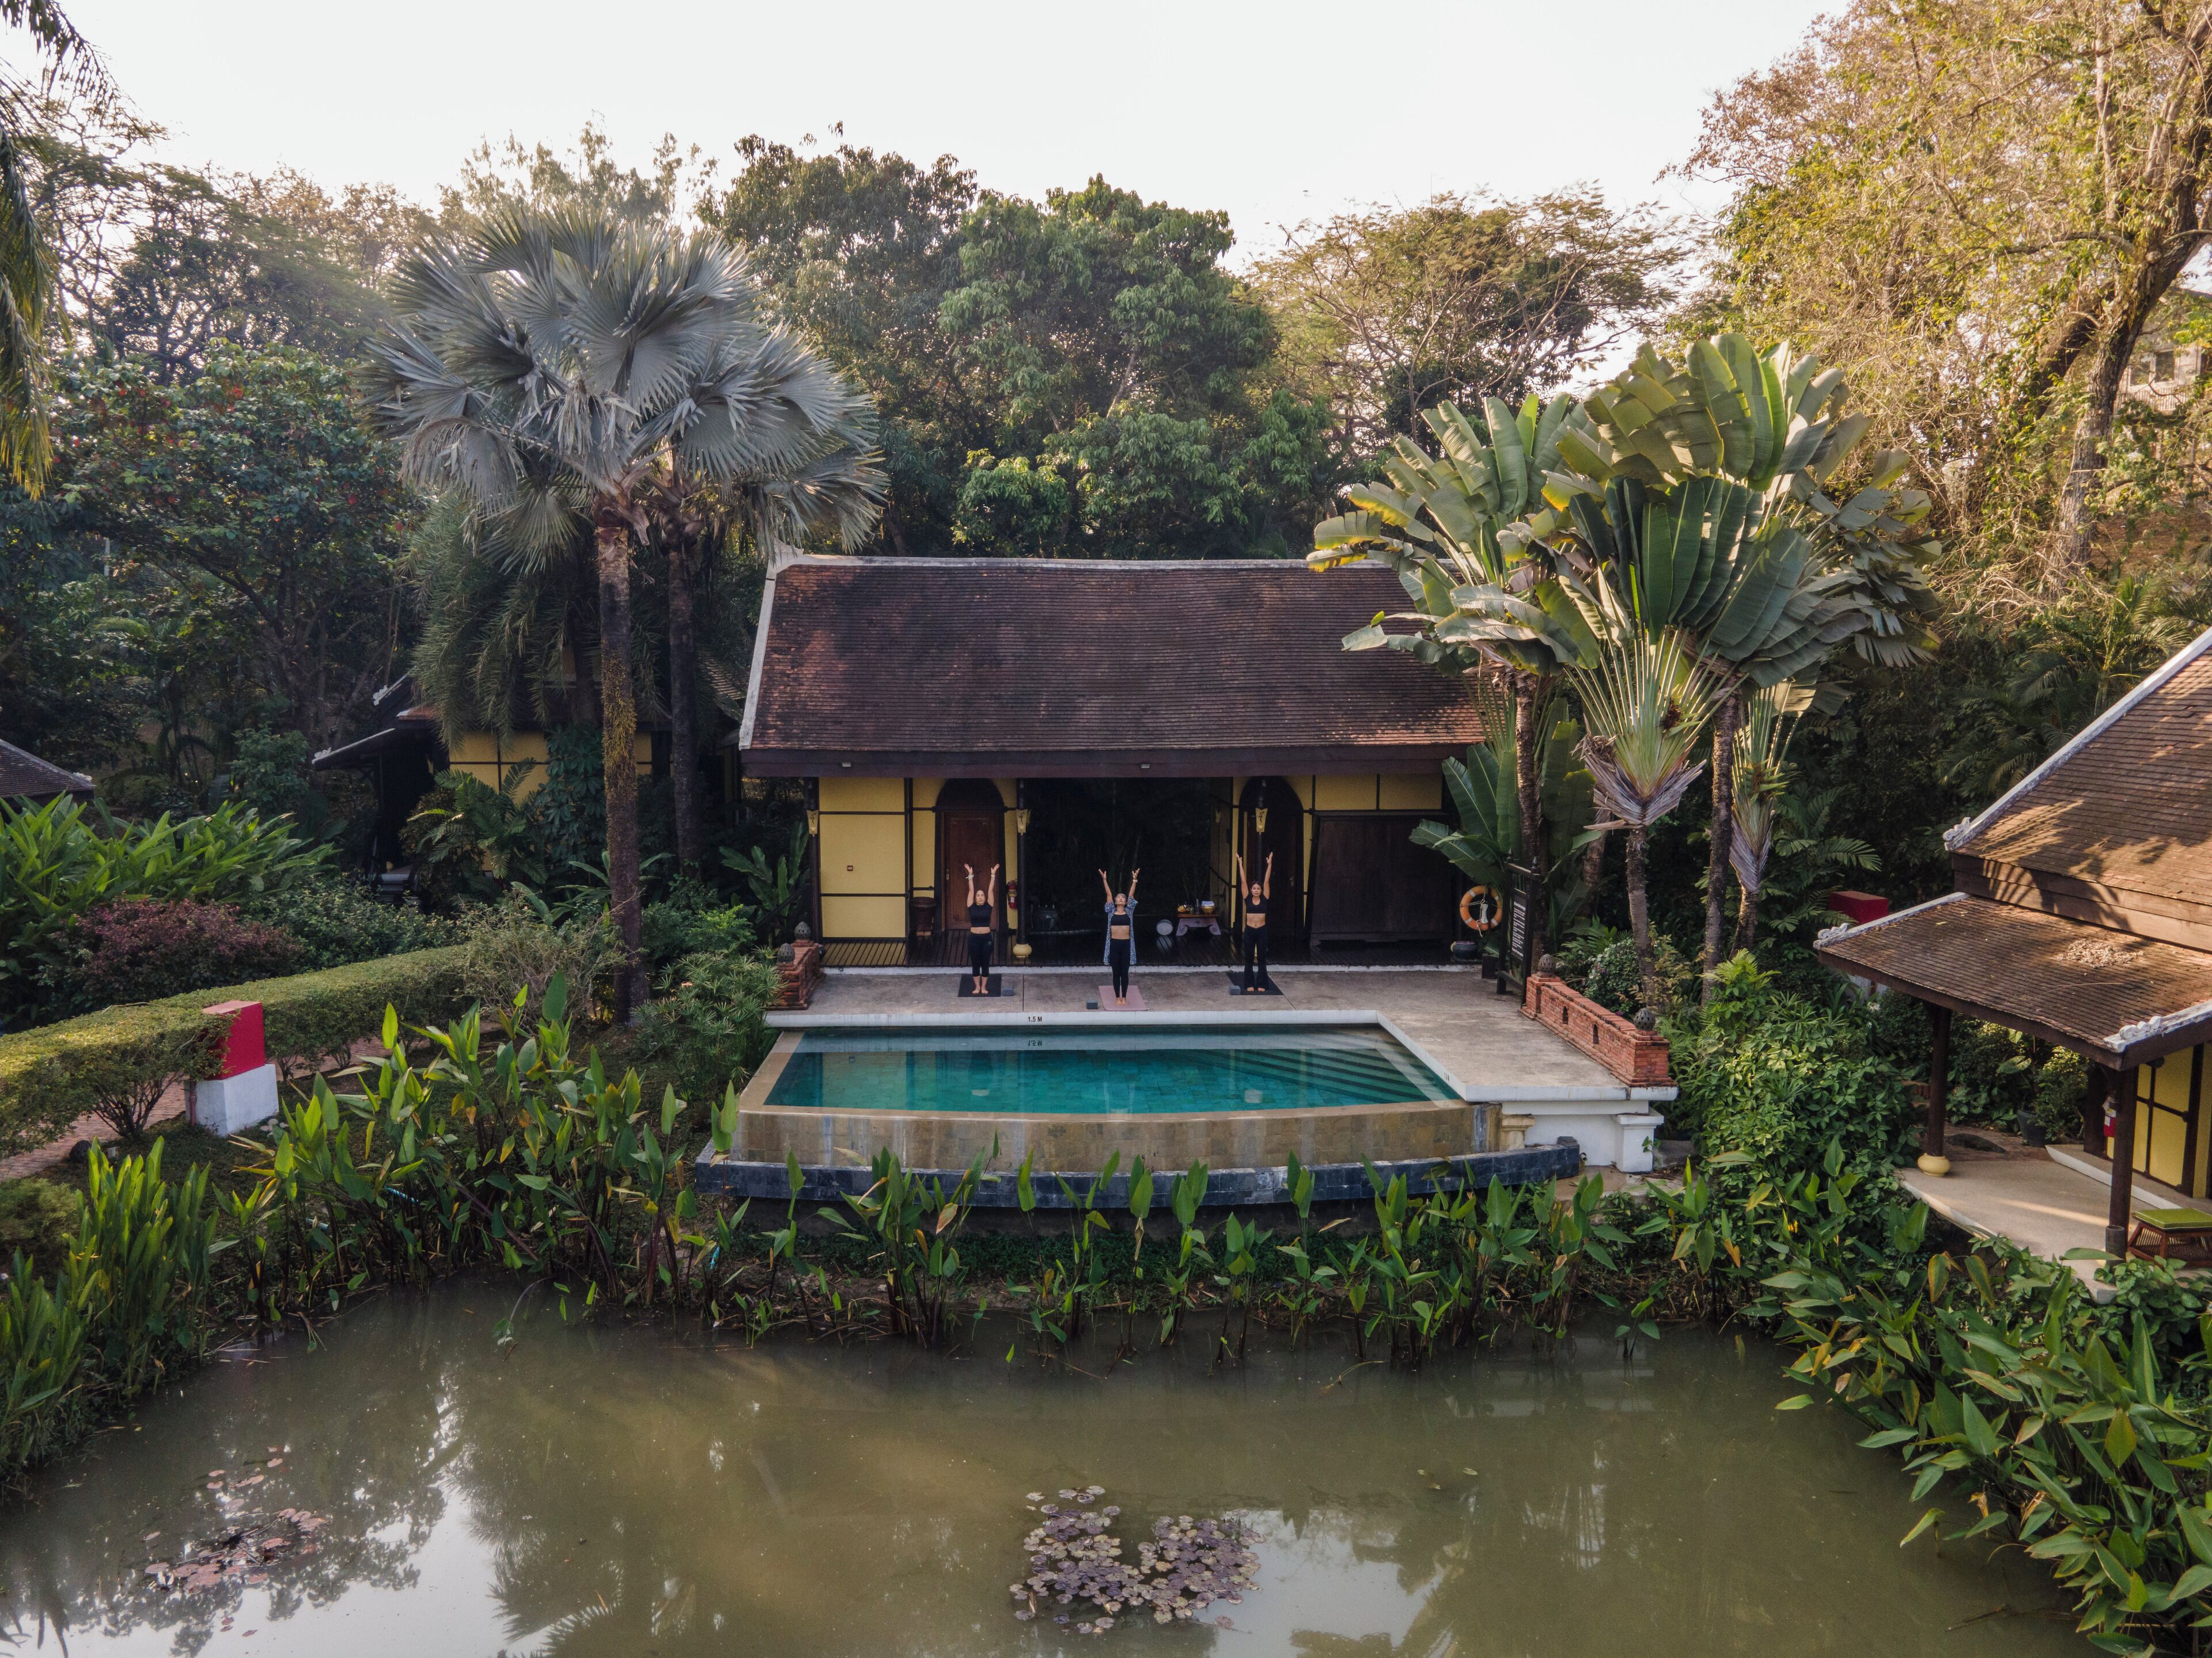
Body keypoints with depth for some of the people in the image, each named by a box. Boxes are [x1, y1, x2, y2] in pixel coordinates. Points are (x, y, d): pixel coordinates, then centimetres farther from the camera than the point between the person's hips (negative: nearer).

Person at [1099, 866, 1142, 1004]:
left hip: (1126, 944, 0)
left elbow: (1131, 894, -1)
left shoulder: (1129, 912, 6)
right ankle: (1118, 997, 14)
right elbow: (1109, 894, 0)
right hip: (1114, 944, 0)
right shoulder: (1112, 912, 5)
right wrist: (1104, 880, -5)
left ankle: (1124, 998, 13)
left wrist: (1134, 880, -8)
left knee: (1125, 973, 5)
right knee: (1116, 973, 6)